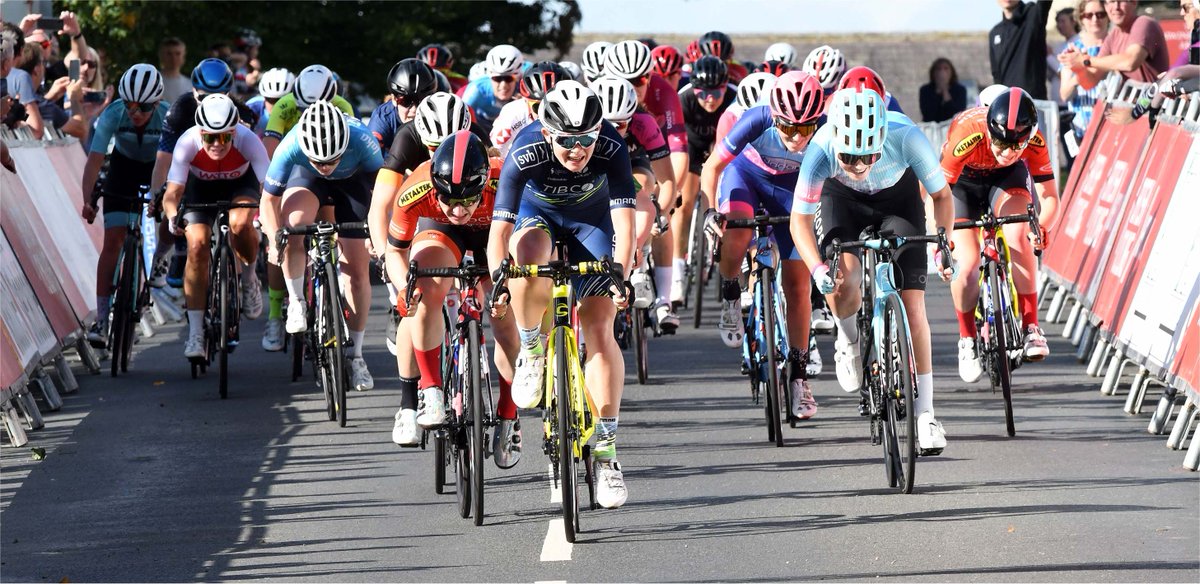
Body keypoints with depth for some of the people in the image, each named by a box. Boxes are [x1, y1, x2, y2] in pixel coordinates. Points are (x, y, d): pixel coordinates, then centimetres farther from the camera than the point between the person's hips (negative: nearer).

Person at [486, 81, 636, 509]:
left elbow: (624, 218, -33)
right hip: (537, 215, -1)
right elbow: (500, 227, -34)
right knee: (529, 263, -38)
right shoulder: (526, 152, -34)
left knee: (600, 330, -12)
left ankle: (605, 448, -6)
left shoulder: (611, 148, -32)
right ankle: (531, 350, -10)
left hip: (591, 220, 1)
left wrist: (621, 276, -46)